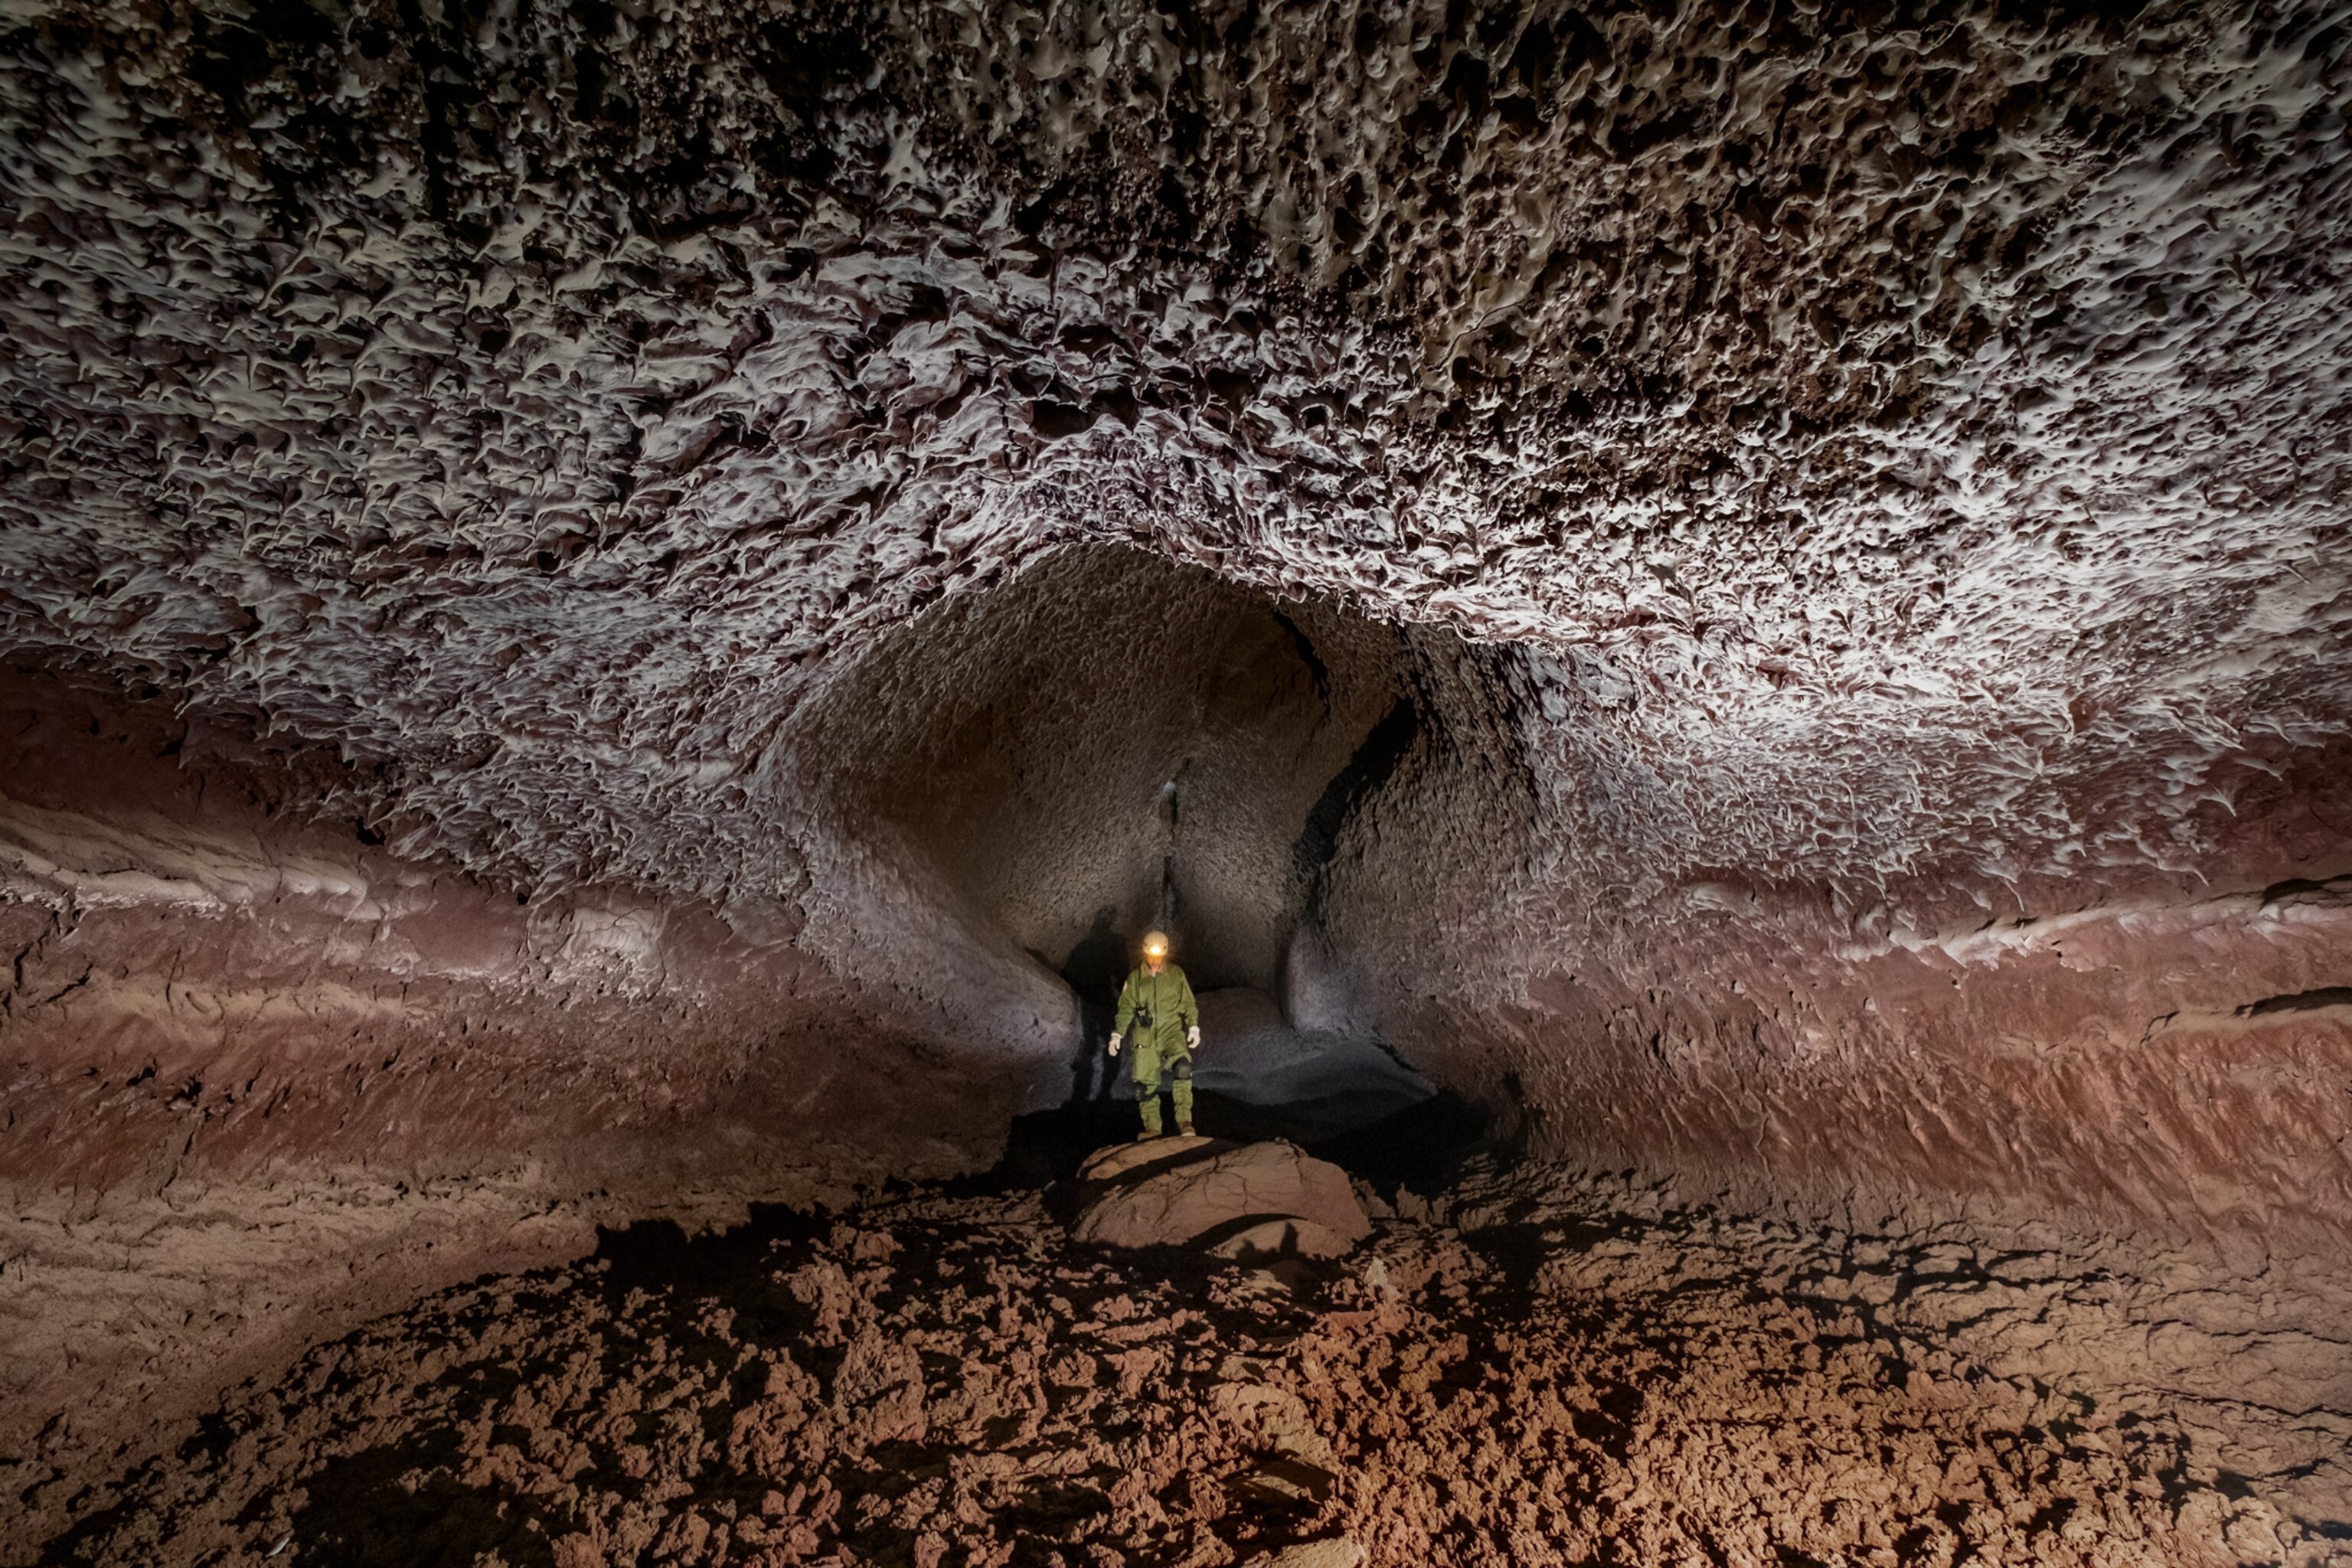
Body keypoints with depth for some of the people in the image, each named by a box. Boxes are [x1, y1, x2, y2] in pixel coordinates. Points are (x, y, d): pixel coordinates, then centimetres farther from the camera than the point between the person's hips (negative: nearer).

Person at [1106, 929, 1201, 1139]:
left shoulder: (1176, 974, 5)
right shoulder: (1135, 978, 6)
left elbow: (1188, 1003, 8)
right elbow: (1125, 1008, 7)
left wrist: (1194, 1027, -4)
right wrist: (1117, 1034, -4)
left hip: (1172, 1031, -2)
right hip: (1145, 1037, 2)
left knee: (1182, 1067, -28)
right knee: (1145, 1083, 0)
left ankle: (1184, 1120, -24)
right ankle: (1152, 1127, 17)